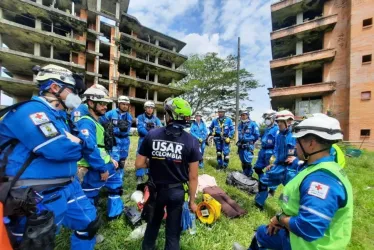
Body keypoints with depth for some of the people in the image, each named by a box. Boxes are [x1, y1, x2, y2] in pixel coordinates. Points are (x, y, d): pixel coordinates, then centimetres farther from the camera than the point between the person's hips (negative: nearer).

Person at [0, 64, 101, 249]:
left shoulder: (57, 115, 12)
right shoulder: (29, 110, -17)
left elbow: (88, 146, 9)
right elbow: (59, 149, -30)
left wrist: (75, 141, -12)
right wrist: (77, 143, -9)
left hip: (69, 186, 9)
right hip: (41, 195, -8)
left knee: (89, 224, 20)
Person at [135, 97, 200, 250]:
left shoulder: (151, 135, -15)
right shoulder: (191, 142, -17)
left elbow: (139, 164, -8)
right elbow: (193, 177, -13)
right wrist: (192, 200, 1)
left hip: (155, 189, 2)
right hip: (176, 192, -2)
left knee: (153, 223, 30)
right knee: (173, 232, 20)